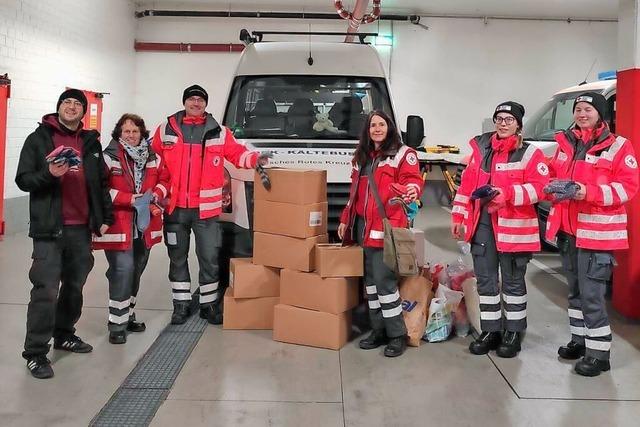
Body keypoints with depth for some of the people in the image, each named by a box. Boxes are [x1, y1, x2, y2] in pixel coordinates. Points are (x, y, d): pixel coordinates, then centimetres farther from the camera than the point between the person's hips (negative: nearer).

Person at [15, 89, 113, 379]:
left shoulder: (91, 143, 13)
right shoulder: (38, 139, 1)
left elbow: (101, 183, 16)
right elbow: (23, 180, -2)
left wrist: (106, 217, 8)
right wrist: (49, 174, -21)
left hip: (82, 228, 5)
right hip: (49, 228, -5)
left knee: (75, 284, 15)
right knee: (46, 290, -9)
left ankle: (64, 334, 33)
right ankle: (35, 352, 0)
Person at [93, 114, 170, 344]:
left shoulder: (153, 158, 10)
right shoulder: (109, 157, -7)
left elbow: (165, 179, 15)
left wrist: (156, 195, -6)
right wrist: (130, 199, -21)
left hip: (145, 225, 6)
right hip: (118, 225, -6)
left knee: (136, 270, 15)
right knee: (123, 269, -14)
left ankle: (127, 316, 31)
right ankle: (117, 325, -3)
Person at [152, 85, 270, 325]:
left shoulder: (219, 132, 5)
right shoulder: (166, 130, 6)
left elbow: (237, 154, 6)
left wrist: (255, 159, -14)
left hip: (206, 209, -1)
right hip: (174, 208, 1)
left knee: (209, 258, 3)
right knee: (177, 258, 10)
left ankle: (209, 305, 18)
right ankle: (181, 304, 23)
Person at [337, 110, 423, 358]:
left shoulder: (403, 154, 0)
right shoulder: (361, 157, 21)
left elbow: (412, 179, -13)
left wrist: (413, 190, -36)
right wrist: (345, 219, 21)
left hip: (386, 227, -7)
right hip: (363, 226, 7)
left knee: (383, 279, -10)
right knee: (370, 278, 11)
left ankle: (398, 335, 3)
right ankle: (379, 330, 22)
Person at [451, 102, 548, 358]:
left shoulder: (530, 153, -3)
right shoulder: (481, 149, 11)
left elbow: (539, 187, -13)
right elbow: (467, 185, 11)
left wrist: (507, 193, -25)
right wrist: (459, 216, 7)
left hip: (513, 226, -4)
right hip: (482, 223, 5)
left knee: (513, 281, 8)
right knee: (485, 279, 10)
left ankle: (513, 332, 21)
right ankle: (491, 330, 23)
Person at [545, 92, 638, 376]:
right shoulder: (565, 144, 13)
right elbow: (553, 176, 19)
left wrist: (587, 192, -23)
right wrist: (556, 189, -5)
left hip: (597, 232, -6)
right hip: (567, 230, 7)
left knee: (591, 294, -7)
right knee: (575, 290, 17)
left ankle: (598, 352, 4)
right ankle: (580, 340, 31)